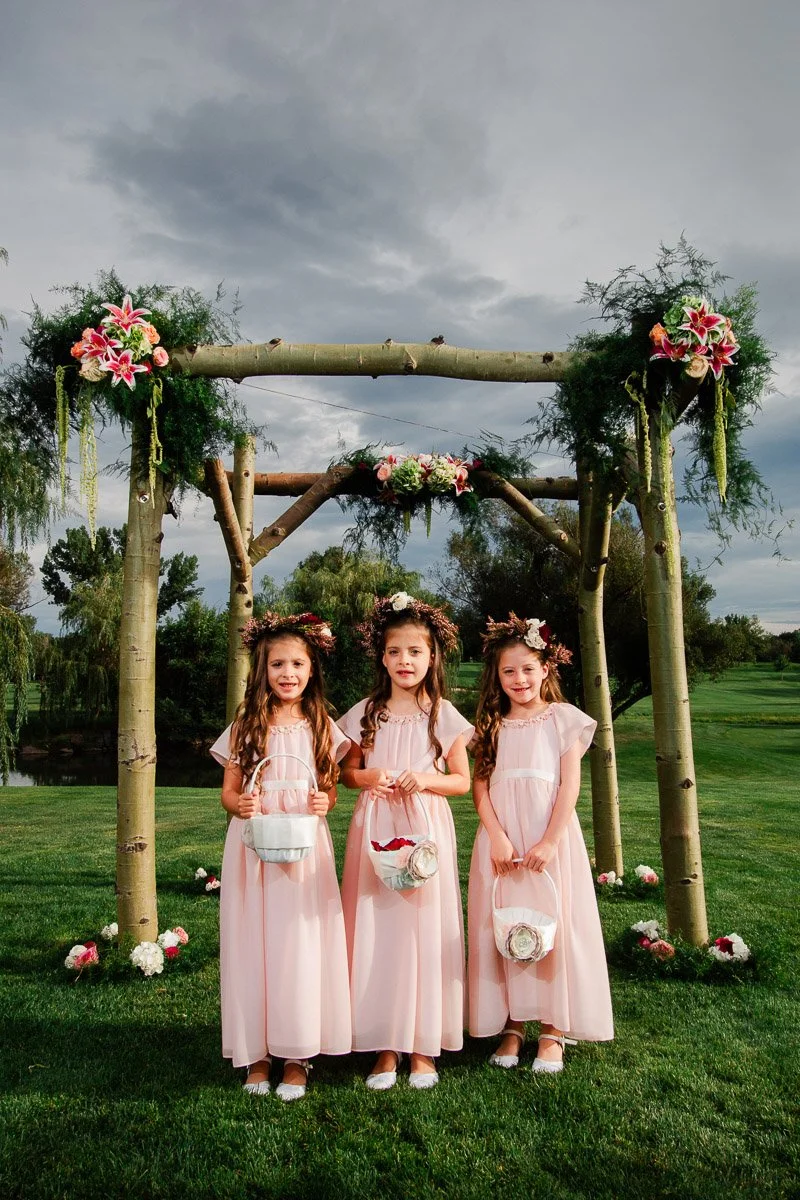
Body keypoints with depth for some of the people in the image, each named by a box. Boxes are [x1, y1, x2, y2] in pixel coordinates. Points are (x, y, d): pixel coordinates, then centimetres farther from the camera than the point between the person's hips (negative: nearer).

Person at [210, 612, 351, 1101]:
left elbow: (331, 789, 10)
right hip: (253, 846, 0)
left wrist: (325, 802, -12)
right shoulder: (245, 726, 4)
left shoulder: (321, 726, 4)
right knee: (254, 942, 4)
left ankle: (297, 1055, 16)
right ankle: (257, 1052, 19)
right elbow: (228, 792, 6)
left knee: (302, 943, 1)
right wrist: (239, 804, -15)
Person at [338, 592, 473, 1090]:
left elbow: (463, 781, 4)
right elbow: (348, 770, 11)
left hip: (427, 831, -1)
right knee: (377, 932, 3)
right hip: (376, 831, 1)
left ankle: (424, 1046, 18)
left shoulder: (443, 714, 0)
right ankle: (385, 1046, 17)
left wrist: (427, 778, -14)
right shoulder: (366, 713, 3)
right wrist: (369, 777, -10)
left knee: (426, 931, 3)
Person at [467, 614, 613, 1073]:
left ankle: (554, 1030, 16)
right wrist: (497, 837, -12)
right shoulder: (491, 725, 8)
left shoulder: (564, 719, 1)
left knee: (555, 926, 2)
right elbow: (481, 785, 1)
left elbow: (569, 785, -5)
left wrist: (550, 841, -13)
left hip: (550, 837, -2)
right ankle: (512, 1024, 20)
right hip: (501, 840, 3)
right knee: (501, 928, 6)